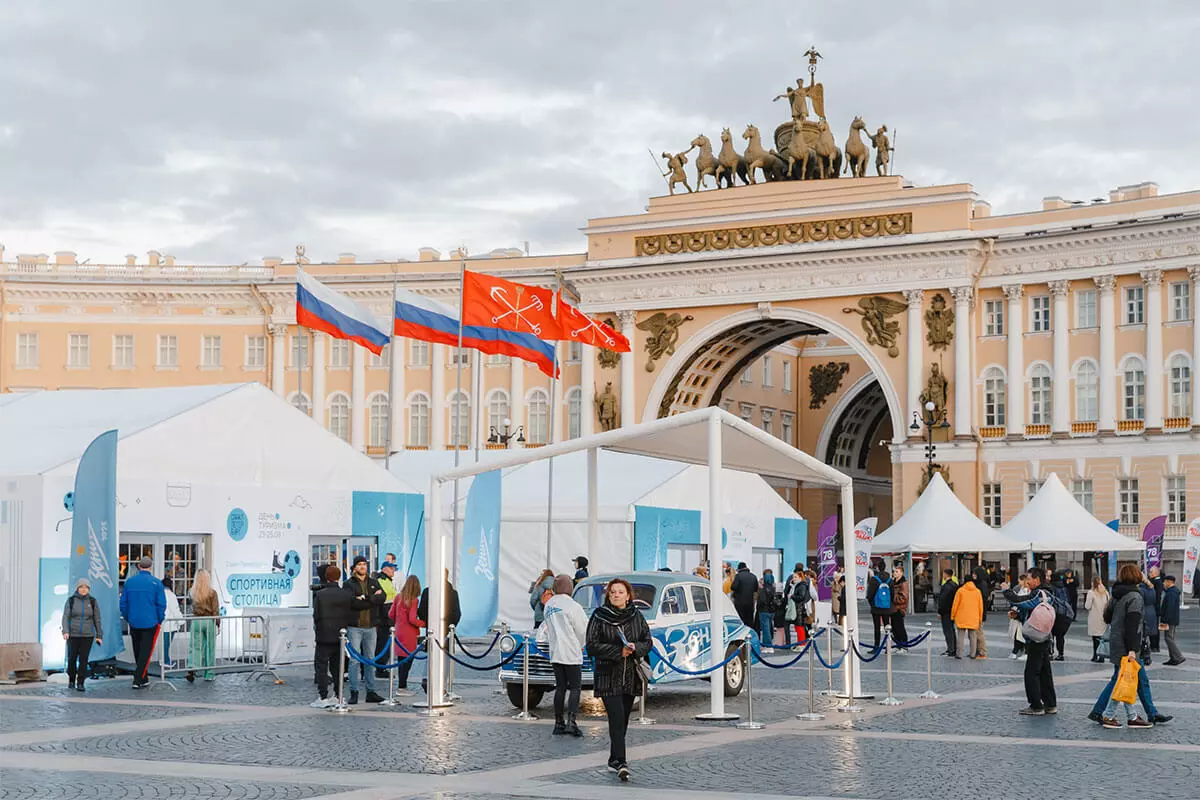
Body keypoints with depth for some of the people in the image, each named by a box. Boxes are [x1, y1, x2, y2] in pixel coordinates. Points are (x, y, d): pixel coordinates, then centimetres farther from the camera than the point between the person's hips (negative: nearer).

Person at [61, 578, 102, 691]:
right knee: (72, 659, 6)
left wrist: (99, 636, 2)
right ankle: (71, 680, 28)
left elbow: (97, 619, 3)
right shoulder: (71, 601, -3)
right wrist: (65, 632, -22)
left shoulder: (93, 601, -1)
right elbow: (65, 617, -8)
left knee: (83, 660, -6)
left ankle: (80, 684, -1)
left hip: (87, 635, 0)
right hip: (73, 634, 0)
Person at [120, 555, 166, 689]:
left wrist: (127, 618, 17)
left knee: (137, 652, 16)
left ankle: (144, 679, 25)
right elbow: (161, 604, -8)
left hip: (134, 623, 4)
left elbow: (123, 603, 6)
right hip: (150, 623, -4)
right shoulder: (156, 583, -8)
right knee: (146, 652, 1)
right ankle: (138, 680, -7)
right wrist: (160, 620, 5)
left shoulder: (129, 581, 3)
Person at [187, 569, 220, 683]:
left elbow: (193, 608, 5)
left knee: (194, 647, 6)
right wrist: (218, 624, 2)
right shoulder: (212, 593, -9)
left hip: (196, 621, 1)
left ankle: (191, 669, -15)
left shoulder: (193, 593, -3)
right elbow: (215, 611, -6)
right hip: (209, 621, -1)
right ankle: (209, 675, 15)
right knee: (210, 648, 9)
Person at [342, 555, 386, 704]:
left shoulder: (374, 583, 14)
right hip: (355, 627, -4)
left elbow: (382, 597, -4)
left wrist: (365, 599, -15)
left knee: (370, 660, 8)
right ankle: (354, 693, -1)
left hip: (371, 626, 4)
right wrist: (373, 599, -12)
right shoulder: (348, 584, 1)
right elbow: (352, 602, -16)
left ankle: (371, 692, 14)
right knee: (355, 660, -5)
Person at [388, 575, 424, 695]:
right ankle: (401, 687, 0)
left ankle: (402, 685, 20)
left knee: (401, 660, 14)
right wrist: (424, 624, -4)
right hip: (409, 634, -6)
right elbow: (412, 619, -19)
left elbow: (391, 614, 9)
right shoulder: (414, 600, -14)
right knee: (408, 660, 0)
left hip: (398, 631, 6)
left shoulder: (398, 597, 3)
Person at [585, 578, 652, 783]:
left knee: (623, 720, 10)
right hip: (608, 675, -4)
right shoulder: (599, 617, -3)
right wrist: (618, 651, -17)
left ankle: (615, 759, 24)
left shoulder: (637, 616, 7)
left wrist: (635, 648, -12)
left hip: (631, 677, 4)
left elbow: (647, 642, 10)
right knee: (617, 718, -15)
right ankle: (620, 763, -21)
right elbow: (592, 645, -7)